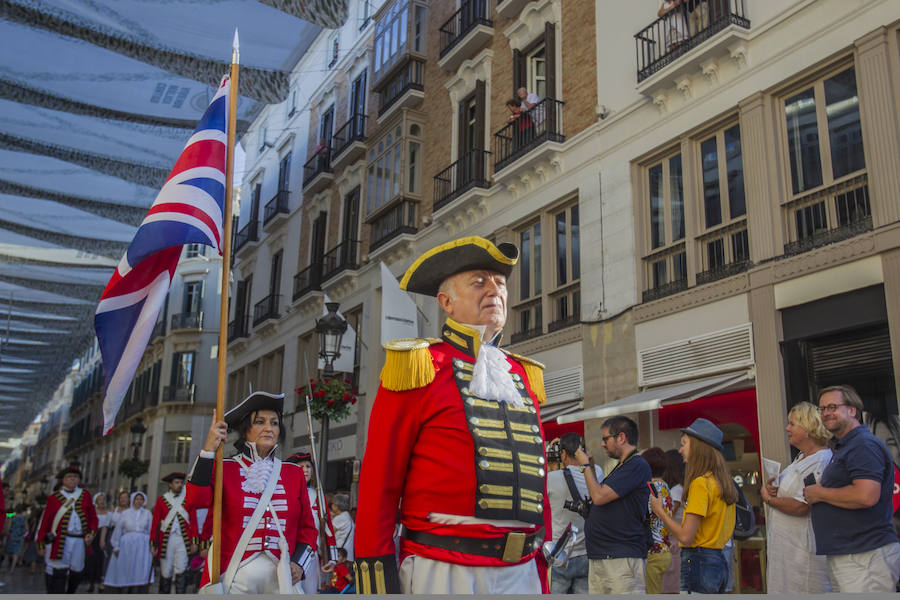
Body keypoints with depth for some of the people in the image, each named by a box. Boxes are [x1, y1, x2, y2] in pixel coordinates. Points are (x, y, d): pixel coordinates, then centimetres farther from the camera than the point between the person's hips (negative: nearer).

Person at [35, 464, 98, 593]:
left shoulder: (85, 495, 12)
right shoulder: (54, 498, 4)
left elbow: (93, 517, 12)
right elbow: (44, 522, 2)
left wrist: (92, 533, -3)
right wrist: (41, 543, -1)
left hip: (79, 541, 3)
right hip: (58, 542, -3)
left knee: (76, 573, 7)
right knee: (57, 574, -5)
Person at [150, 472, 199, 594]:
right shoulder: (161, 500, 7)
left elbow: (194, 521, 5)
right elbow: (155, 523, 6)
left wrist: (194, 542, -2)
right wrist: (153, 545, 1)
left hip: (183, 540, 0)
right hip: (166, 540, 0)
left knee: (181, 571, -10)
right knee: (165, 573, 4)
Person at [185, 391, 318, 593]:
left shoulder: (294, 473, 12)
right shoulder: (224, 469, 4)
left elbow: (307, 527, 14)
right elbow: (195, 501, -14)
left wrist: (299, 564, -2)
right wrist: (208, 450, -18)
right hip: (234, 579, -2)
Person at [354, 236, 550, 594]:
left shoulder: (524, 376, 12)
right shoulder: (418, 370, -4)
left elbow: (537, 480, 15)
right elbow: (378, 481, -6)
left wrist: (543, 573, 13)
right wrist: (376, 582, -8)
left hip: (521, 574, 5)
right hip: (443, 574, -5)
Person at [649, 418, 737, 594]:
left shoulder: (700, 483, -15)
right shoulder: (723, 482, 11)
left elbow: (686, 536, -18)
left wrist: (660, 511, -5)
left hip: (698, 561, -9)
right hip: (720, 561, 9)